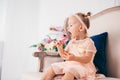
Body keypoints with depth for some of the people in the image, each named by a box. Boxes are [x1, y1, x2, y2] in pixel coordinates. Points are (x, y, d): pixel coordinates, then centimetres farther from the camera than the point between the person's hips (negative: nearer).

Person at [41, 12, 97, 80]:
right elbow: (64, 55, 14)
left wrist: (74, 58, -33)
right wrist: (60, 47, -5)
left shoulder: (88, 42, -9)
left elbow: (87, 59, -17)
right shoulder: (71, 42, 13)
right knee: (52, 68, -4)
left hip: (82, 66, -7)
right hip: (69, 64, 8)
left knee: (70, 72, -36)